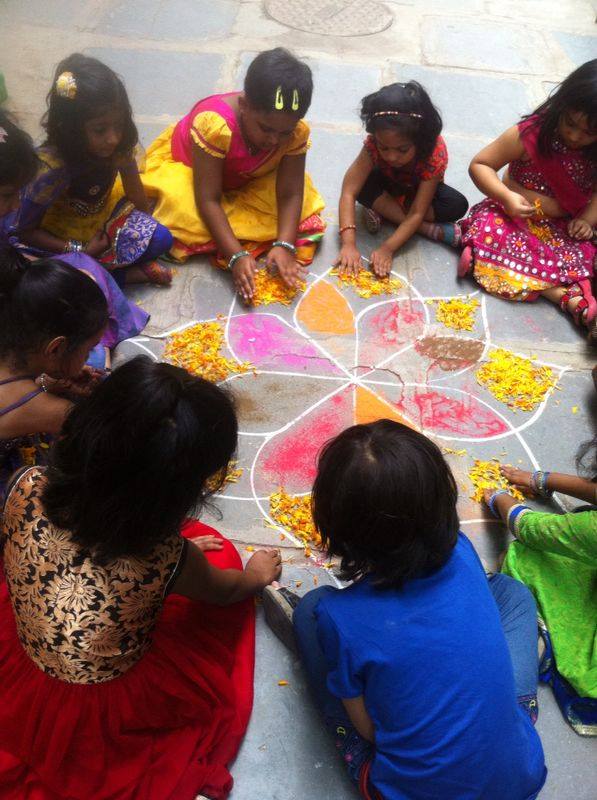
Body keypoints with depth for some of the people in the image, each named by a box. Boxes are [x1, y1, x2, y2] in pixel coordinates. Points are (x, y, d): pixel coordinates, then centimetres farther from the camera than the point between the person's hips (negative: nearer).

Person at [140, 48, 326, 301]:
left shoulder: (297, 131, -27)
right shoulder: (214, 123, -39)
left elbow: (290, 193, -27)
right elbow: (208, 200, -37)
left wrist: (284, 246, -43)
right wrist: (236, 255, -45)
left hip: (247, 181, 4)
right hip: (185, 167, -4)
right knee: (187, 215, -34)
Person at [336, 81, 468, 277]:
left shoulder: (436, 153, -37)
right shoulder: (374, 145, -33)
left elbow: (417, 212, -38)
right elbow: (348, 193, -37)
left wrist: (387, 248, -48)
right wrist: (348, 243, -49)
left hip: (420, 190, -1)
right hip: (388, 185, 1)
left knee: (457, 206, -30)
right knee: (363, 186, -33)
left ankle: (384, 211, -22)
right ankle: (429, 229, -25)